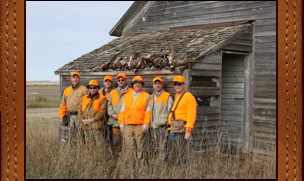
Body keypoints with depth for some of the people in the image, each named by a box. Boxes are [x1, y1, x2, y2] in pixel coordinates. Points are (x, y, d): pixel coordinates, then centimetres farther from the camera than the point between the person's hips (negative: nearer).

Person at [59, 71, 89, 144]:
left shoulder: (84, 89, 1)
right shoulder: (66, 90, 17)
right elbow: (63, 105, 19)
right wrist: (61, 117, 13)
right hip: (70, 116, 5)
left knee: (80, 136, -7)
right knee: (71, 136, 8)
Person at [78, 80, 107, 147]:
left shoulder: (102, 98, 2)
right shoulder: (84, 98, 19)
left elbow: (102, 112, -7)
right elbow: (80, 110, 13)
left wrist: (92, 120, -13)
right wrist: (82, 120, -4)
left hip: (96, 125, -5)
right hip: (86, 126, 5)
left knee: (100, 144, -11)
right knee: (89, 145, 7)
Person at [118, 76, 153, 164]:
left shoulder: (147, 96, 5)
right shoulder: (127, 96, 16)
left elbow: (148, 112, -1)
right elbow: (122, 111, 16)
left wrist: (145, 125, -8)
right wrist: (121, 124, 8)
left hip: (140, 126, -3)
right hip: (128, 125, 4)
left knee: (140, 147, -3)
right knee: (128, 147, 3)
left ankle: (141, 165, 2)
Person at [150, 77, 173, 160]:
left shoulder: (168, 96, 0)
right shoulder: (151, 97, 18)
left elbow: (170, 112, -1)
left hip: (162, 126, -6)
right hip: (153, 126, 6)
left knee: (162, 148, -9)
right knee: (155, 148, 9)